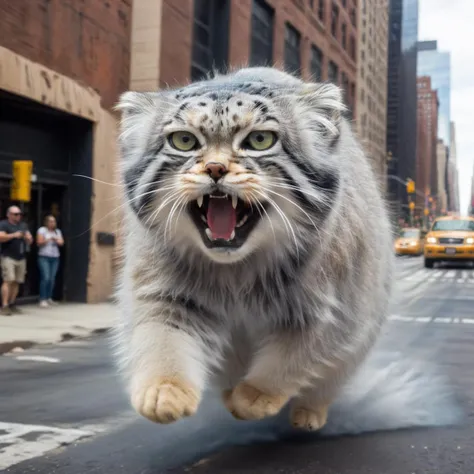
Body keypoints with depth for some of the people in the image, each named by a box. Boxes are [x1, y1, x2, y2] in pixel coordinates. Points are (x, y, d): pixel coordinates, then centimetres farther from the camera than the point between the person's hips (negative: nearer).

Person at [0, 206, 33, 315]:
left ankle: (12, 304, 11)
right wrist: (14, 235, -22)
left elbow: (30, 241, 17)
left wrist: (28, 238, -5)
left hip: (21, 258, 6)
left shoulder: (23, 225, 19)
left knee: (16, 282, 3)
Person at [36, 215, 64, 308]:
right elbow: (39, 242, -6)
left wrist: (56, 240, -13)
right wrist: (48, 239, -18)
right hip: (44, 257, -5)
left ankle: (49, 298, 12)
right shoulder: (42, 230, 1)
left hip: (55, 258, 5)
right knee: (45, 277, -14)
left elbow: (61, 243, 6)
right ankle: (43, 299, -11)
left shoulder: (57, 231, 15)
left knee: (52, 279, 0)